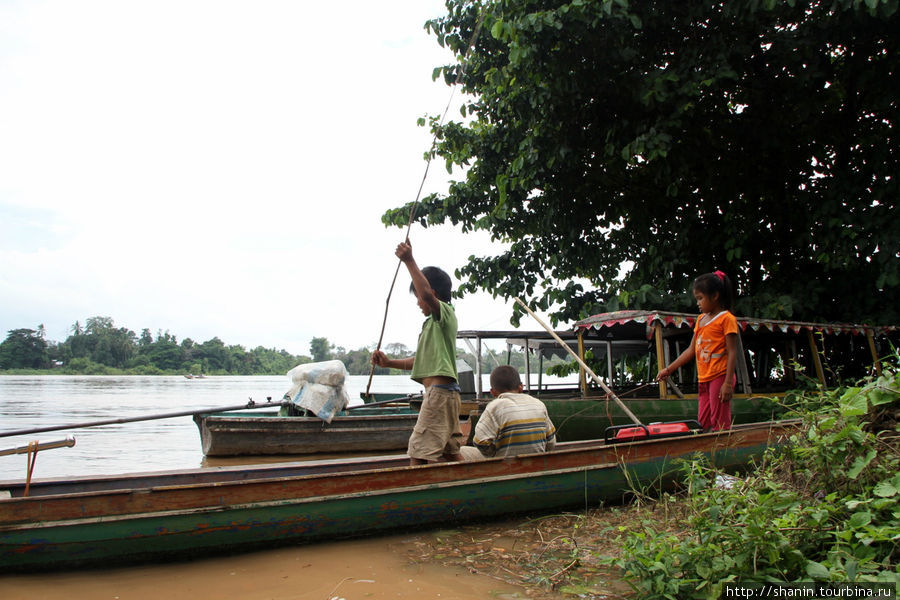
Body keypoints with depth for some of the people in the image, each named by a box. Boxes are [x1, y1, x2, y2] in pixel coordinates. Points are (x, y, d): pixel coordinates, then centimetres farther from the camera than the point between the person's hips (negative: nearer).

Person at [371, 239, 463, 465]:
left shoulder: (445, 312, -5)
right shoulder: (432, 322, 24)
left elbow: (427, 293, -28)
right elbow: (420, 360, 26)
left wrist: (409, 261, -29)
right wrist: (389, 362, 18)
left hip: (439, 391, -10)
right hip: (447, 392, 10)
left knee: (419, 454, -12)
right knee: (450, 452, 13)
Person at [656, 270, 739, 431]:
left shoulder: (726, 318, -7)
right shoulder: (701, 319, 16)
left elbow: (732, 352, -12)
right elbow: (691, 350, 19)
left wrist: (728, 383, -18)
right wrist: (669, 369, 16)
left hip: (720, 377, -8)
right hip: (703, 379, 8)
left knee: (720, 424, -5)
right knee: (703, 422, 10)